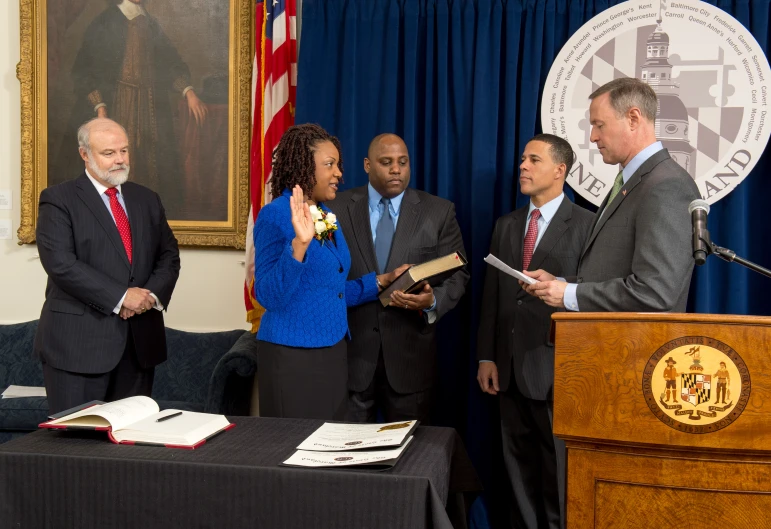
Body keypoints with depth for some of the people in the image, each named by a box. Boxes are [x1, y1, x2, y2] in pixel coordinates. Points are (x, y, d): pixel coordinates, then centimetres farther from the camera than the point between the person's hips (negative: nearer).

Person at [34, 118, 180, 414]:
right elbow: (61, 264, -14)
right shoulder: (58, 199, -3)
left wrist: (153, 294, -9)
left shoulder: (147, 200, 14)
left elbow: (169, 256, 11)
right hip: (78, 340, -5)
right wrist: (121, 297, -18)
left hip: (140, 339, 5)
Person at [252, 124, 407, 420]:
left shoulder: (328, 216, 10)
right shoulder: (276, 215, -13)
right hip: (291, 354, -8)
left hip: (333, 350, 8)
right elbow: (268, 296, -20)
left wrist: (380, 281, 7)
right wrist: (299, 244, -31)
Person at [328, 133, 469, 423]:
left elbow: (457, 273, 1)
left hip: (410, 353, 0)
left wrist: (433, 301, -18)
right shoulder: (338, 208, 3)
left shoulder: (439, 211, 4)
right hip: (350, 350, 0)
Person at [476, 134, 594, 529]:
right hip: (509, 368, 5)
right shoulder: (505, 225, 12)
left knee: (559, 474, 6)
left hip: (556, 369, -5)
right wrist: (486, 357, 5)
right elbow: (491, 296, 11)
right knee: (519, 469, 15)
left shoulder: (587, 225, -5)